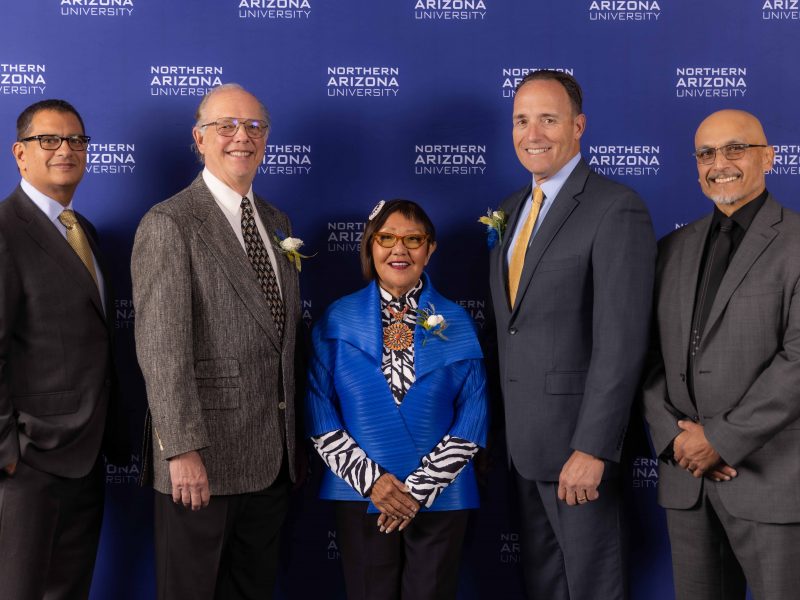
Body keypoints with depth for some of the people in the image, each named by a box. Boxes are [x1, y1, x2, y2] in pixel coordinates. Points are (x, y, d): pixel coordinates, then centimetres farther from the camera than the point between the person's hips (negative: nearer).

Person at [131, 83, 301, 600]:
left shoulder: (277, 222, 13)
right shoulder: (169, 225, -10)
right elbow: (162, 348, -16)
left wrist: (295, 439, 15)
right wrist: (182, 450, -21)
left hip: (274, 457, 7)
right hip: (204, 459, -7)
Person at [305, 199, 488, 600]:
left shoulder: (456, 323, 1)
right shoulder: (339, 320, 1)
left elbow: (472, 420, -3)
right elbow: (319, 412, -3)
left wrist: (419, 488, -10)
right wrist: (369, 478, -11)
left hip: (440, 496, 0)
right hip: (361, 495, 0)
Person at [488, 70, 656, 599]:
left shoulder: (616, 209, -14)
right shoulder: (514, 206, 12)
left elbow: (621, 342, -20)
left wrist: (591, 450, -22)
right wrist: (501, 428, 10)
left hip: (576, 437, -7)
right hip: (521, 436, 7)